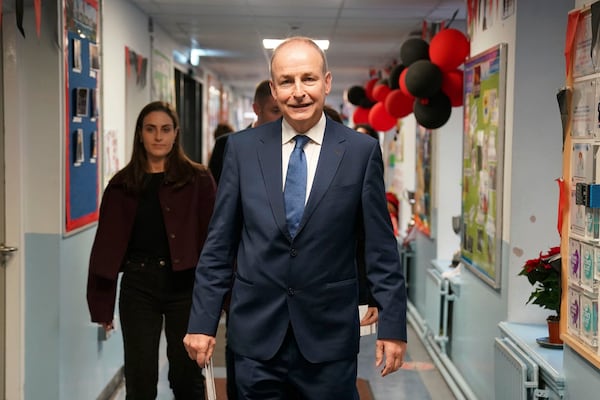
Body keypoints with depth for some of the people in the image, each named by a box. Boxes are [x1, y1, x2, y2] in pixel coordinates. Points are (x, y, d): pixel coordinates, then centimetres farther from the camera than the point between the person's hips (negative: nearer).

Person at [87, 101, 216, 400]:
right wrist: (102, 304, 3)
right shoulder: (122, 185, 6)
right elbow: (107, 244, 5)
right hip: (138, 285, 1)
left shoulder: (198, 180, 1)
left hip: (184, 283, -1)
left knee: (187, 376, 9)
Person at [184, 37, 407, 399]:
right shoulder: (243, 148, 1)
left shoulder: (362, 150, -3)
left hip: (329, 333, -1)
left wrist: (392, 325, -2)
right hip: (256, 332, 1)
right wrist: (203, 321, 1)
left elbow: (381, 247, -1)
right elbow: (220, 243, 3)